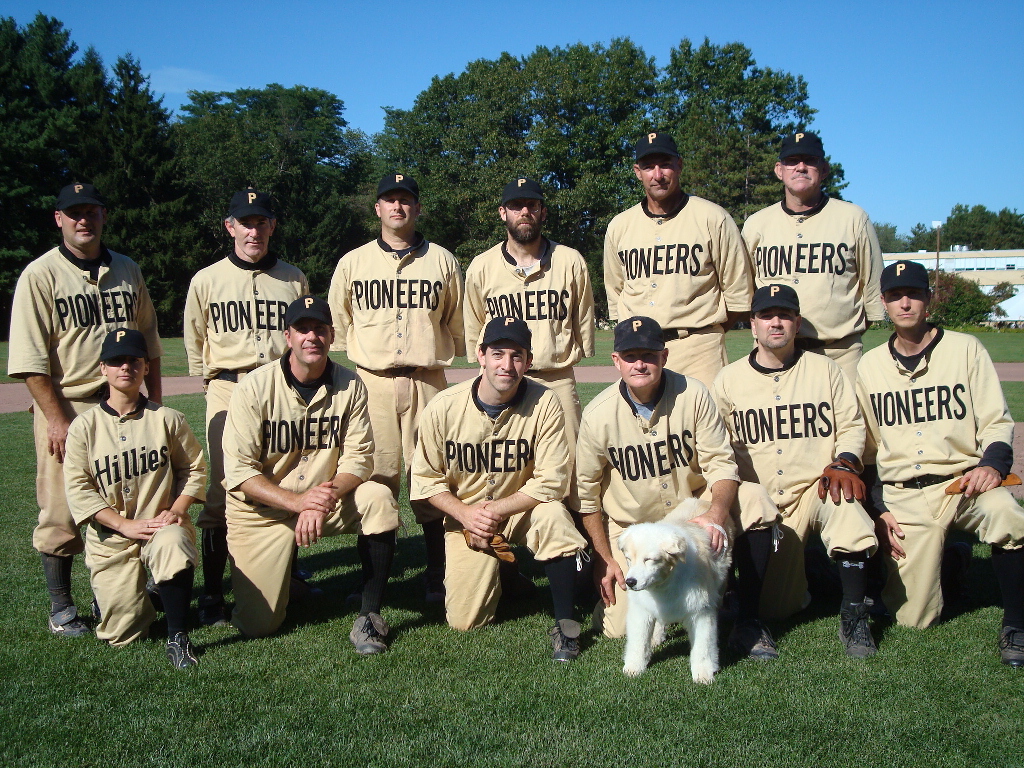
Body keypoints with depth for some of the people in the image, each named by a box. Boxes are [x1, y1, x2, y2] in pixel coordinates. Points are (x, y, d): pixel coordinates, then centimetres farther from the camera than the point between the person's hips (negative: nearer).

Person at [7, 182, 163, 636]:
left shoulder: (127, 271, 12)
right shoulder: (40, 275, -4)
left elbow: (149, 342, 17)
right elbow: (30, 359, -9)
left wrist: (155, 402, 12)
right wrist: (57, 419, -14)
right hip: (66, 408, -4)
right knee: (62, 513, 0)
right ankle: (61, 607, 14)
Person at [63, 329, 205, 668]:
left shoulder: (167, 419, 2)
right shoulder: (84, 426, 0)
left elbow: (194, 468, 7)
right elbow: (78, 489, -4)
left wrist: (175, 510, -10)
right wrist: (127, 525, -15)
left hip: (162, 524, 0)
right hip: (111, 536, 1)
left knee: (171, 542, -39)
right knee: (122, 633, -5)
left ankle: (178, 637, -22)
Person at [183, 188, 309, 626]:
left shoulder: (294, 279, 11)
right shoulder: (207, 280, 8)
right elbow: (195, 341, 16)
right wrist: (214, 380, 11)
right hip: (228, 390, -1)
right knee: (220, 490, -6)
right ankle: (212, 595, 0)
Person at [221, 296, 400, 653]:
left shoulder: (349, 386, -7)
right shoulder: (254, 388, -14)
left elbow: (358, 458, -9)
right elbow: (238, 471, -17)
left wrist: (326, 496, -30)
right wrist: (298, 500, -31)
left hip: (325, 500, 2)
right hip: (262, 509, -2)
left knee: (379, 499, -28)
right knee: (257, 624, -7)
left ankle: (369, 617, -17)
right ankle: (272, 574, 29)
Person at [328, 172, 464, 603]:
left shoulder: (442, 261, 11)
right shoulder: (353, 262, 10)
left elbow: (457, 325, 16)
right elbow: (337, 325, 17)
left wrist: (440, 357, 12)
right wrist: (359, 360, 14)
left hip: (427, 381, 0)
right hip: (372, 382, 0)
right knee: (376, 479, -1)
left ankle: (437, 576, 9)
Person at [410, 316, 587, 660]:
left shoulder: (544, 404, -18)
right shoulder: (442, 408, -14)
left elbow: (551, 483, -18)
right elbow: (426, 480, -4)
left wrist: (494, 510, -24)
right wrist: (466, 514, -19)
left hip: (523, 509, -1)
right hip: (464, 514, 1)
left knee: (553, 515, -36)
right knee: (465, 621, -9)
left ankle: (564, 622, -17)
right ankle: (498, 573, 26)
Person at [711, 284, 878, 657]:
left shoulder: (825, 370, 8)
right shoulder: (728, 380, 7)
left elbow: (851, 425, 7)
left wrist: (844, 463, -13)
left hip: (815, 488, 0)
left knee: (843, 499, -38)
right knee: (776, 608, -6)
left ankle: (853, 618, -24)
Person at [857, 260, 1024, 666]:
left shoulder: (965, 349, 5)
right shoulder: (869, 366, 10)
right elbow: (865, 449, 13)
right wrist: (878, 510, 4)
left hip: (963, 484, -1)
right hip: (901, 496, 1)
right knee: (913, 617, -8)